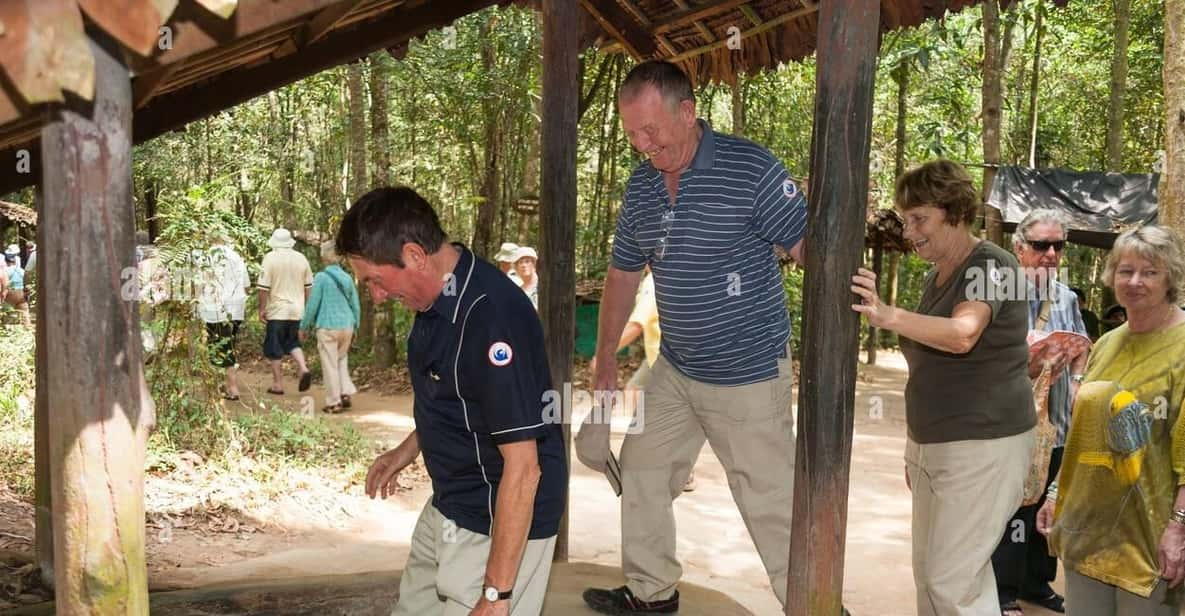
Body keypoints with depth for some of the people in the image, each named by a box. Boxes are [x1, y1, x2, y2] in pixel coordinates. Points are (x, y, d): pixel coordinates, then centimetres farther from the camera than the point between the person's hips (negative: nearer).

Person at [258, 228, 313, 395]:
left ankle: (277, 384, 9)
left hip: (277, 311, -4)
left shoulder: (270, 258, -8)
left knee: (274, 348, 6)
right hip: (297, 310, 4)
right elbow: (308, 286, 10)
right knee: (293, 343, 18)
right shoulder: (301, 258, 5)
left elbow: (264, 287, -12)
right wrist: (306, 308, 19)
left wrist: (262, 309, -4)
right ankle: (304, 369, -5)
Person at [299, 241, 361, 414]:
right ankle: (346, 393, 11)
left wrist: (304, 327, 3)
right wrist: (355, 327, 23)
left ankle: (334, 402, 8)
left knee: (330, 364, 4)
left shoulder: (321, 277, -9)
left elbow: (312, 304, -7)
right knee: (342, 360, 21)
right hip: (347, 326, 5)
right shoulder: (347, 278, 5)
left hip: (328, 327, -5)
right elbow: (356, 306, 10)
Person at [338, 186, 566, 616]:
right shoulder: (440, 297, 0)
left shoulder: (491, 317, -30)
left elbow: (522, 467, -28)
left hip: (499, 524, -9)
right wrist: (407, 450, 13)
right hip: (449, 508, 9)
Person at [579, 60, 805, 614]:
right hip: (675, 371, 7)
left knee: (772, 506, -2)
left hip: (749, 378, -7)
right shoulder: (641, 185, 4)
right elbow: (623, 274, 14)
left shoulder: (751, 168, -17)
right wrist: (605, 363, 14)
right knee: (639, 473, 18)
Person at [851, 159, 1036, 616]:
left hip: (984, 445, -9)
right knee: (928, 574, 14)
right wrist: (916, 446, 21)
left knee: (952, 579, -7)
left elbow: (962, 335, -34)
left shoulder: (990, 265, -14)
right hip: (934, 444, 9)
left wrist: (890, 316, -50)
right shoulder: (935, 277, 13)